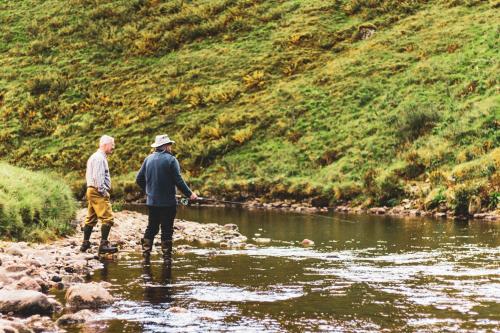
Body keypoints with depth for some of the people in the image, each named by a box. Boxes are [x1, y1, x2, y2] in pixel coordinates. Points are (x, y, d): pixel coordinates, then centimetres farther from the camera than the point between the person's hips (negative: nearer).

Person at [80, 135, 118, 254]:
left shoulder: (94, 157, 20)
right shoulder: (99, 158, -13)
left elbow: (88, 175, 23)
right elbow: (97, 177, -22)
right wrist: (103, 191, -17)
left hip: (92, 191, 11)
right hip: (98, 192, -11)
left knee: (91, 218, 14)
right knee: (107, 217, -12)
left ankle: (85, 243, 17)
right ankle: (104, 244, -16)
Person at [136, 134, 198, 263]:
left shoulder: (148, 159, 5)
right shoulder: (171, 159, -10)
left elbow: (139, 179, 9)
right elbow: (178, 181, -14)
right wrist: (189, 194, -4)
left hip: (152, 201, 5)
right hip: (168, 202, -5)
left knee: (151, 227, 15)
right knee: (167, 230, 1)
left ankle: (146, 253, 12)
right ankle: (167, 256, 1)